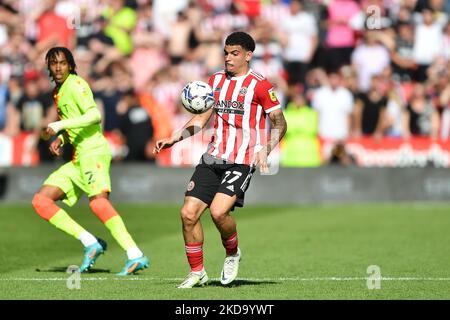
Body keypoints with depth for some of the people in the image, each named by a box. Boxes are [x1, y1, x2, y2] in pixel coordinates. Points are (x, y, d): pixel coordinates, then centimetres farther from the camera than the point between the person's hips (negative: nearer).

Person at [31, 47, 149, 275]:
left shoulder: (76, 84, -6)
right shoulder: (58, 92, 20)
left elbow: (94, 115, -19)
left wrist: (60, 125, -22)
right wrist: (59, 139, 11)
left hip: (93, 151, -10)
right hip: (78, 159, 10)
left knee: (98, 201, -31)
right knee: (40, 201, 3)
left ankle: (135, 256, -37)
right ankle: (90, 243, -3)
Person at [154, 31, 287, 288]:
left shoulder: (259, 85, -5)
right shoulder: (216, 80, 13)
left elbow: (280, 123, -3)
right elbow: (202, 118, 21)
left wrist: (265, 151, -18)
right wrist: (174, 138, 10)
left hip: (241, 161, -6)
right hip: (213, 158, 6)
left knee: (219, 211, -24)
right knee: (189, 213, -3)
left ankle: (233, 254, 7)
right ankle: (197, 272, 12)